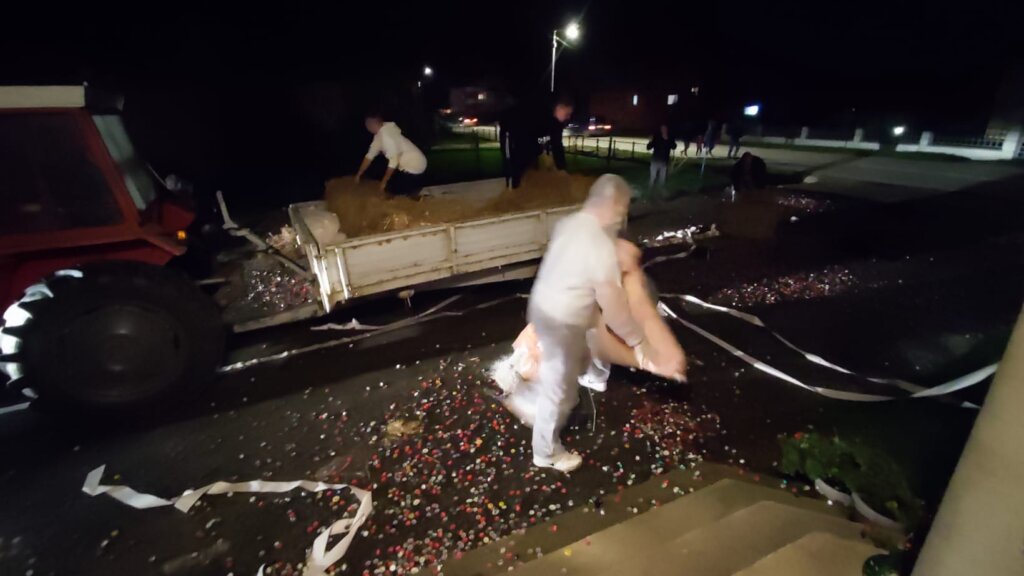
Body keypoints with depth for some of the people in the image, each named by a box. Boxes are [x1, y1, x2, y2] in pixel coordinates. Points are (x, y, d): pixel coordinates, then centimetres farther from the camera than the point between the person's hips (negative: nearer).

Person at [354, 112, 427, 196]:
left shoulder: (386, 135, -23)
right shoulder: (379, 135, 7)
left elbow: (393, 161, -25)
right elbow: (370, 156, 14)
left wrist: (384, 181, -16)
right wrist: (359, 174, 16)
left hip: (414, 165, -9)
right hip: (407, 163, 9)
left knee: (392, 187, -4)